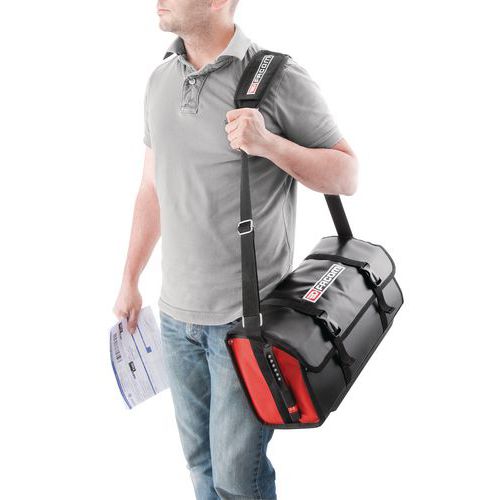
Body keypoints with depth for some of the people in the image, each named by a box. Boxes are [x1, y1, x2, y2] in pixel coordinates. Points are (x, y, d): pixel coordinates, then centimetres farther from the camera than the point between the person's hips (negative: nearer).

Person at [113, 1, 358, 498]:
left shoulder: (278, 77, -11)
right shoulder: (160, 79, 7)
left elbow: (347, 175, -6)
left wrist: (269, 144, -23)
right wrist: (129, 280, 18)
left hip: (247, 318, -5)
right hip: (176, 312, 6)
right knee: (198, 457, 19)